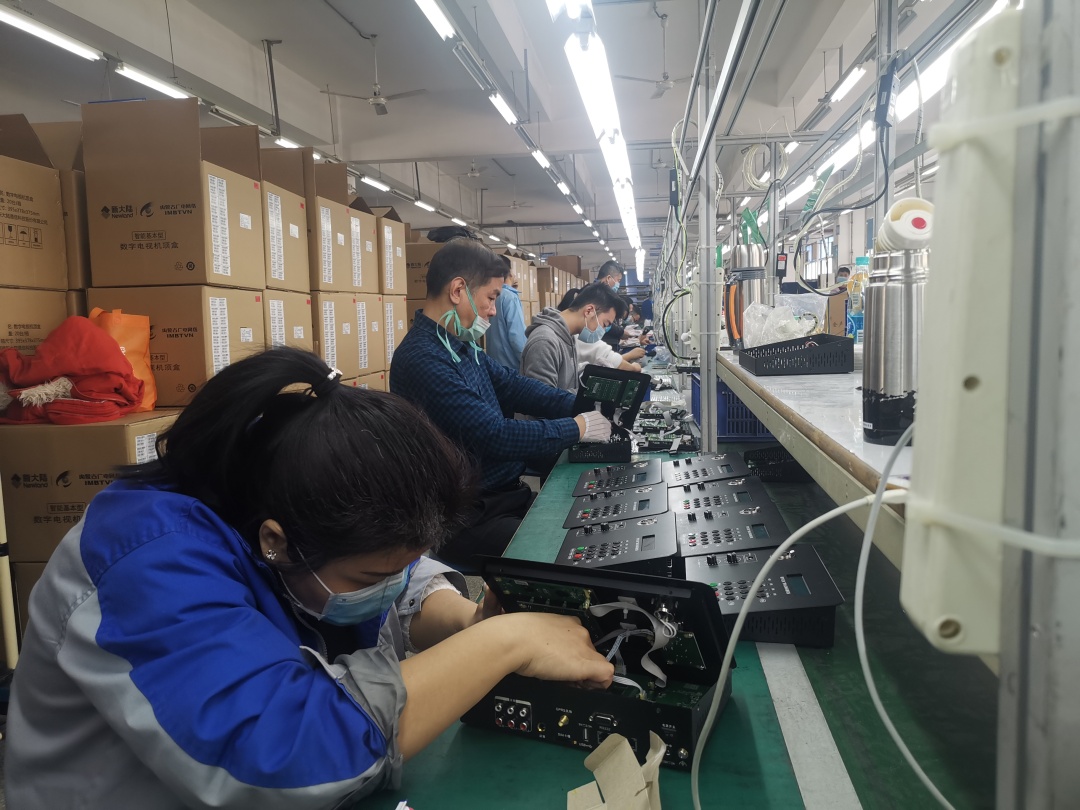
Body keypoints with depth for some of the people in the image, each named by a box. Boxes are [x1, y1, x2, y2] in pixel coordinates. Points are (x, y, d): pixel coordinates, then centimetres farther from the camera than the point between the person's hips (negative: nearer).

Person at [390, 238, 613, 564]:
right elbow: (496, 436, -26)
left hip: (505, 492, 9)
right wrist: (578, 428, -15)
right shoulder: (423, 359, -24)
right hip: (467, 520, -9)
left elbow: (514, 387, 12)